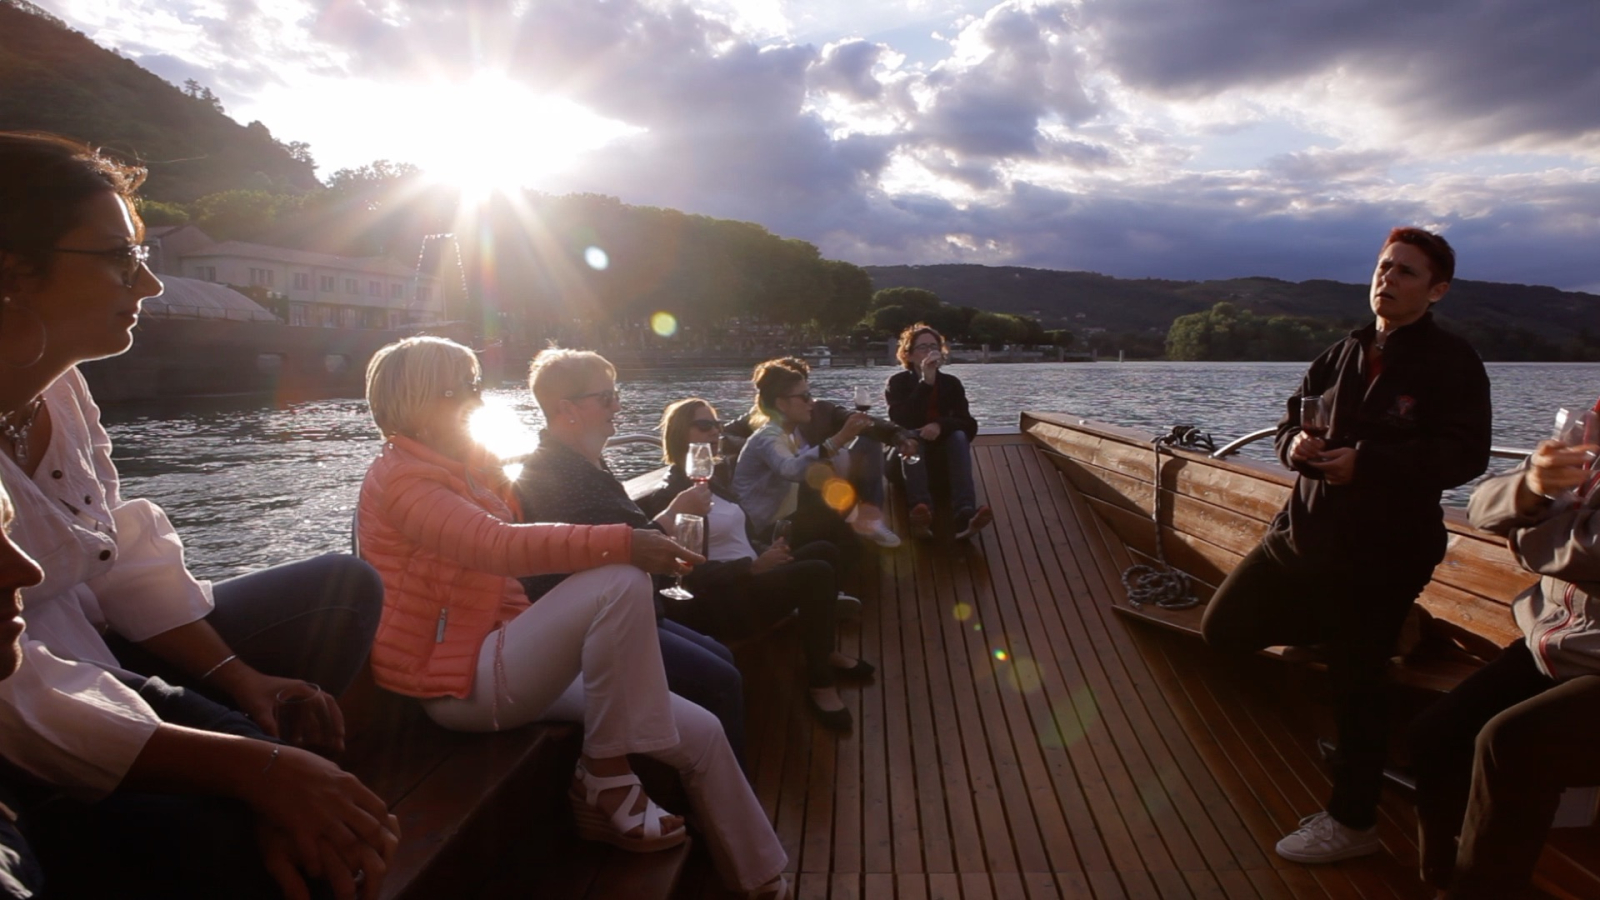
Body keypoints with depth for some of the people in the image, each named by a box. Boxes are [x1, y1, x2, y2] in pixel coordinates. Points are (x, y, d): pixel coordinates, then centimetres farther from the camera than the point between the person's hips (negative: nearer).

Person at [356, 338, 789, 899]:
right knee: (620, 583, -33)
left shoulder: (469, 466, 16)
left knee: (700, 734, -4)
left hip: (495, 654, 8)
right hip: (458, 683, -8)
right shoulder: (399, 477, -12)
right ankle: (605, 777, -16)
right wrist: (623, 543, -38)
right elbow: (499, 546, -30)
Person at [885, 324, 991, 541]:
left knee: (959, 436, -27)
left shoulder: (951, 383, 5)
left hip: (942, 456, 2)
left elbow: (970, 426, -8)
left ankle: (965, 513, -51)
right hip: (908, 457, -2)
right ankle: (923, 513, -59)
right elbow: (901, 421, -22)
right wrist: (926, 382, -26)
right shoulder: (898, 382, -2)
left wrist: (941, 425, -28)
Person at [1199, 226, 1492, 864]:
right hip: (1304, 532, 7)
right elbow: (1290, 423, 16)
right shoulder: (1339, 356, 11)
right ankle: (1333, 633, 29)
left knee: (1356, 686, 3)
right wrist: (1295, 445, -8)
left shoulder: (1452, 363, -7)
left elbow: (1465, 455, -16)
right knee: (1222, 629, 7)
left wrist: (1365, 461, -24)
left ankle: (1351, 824, 20)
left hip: (1383, 552, -6)